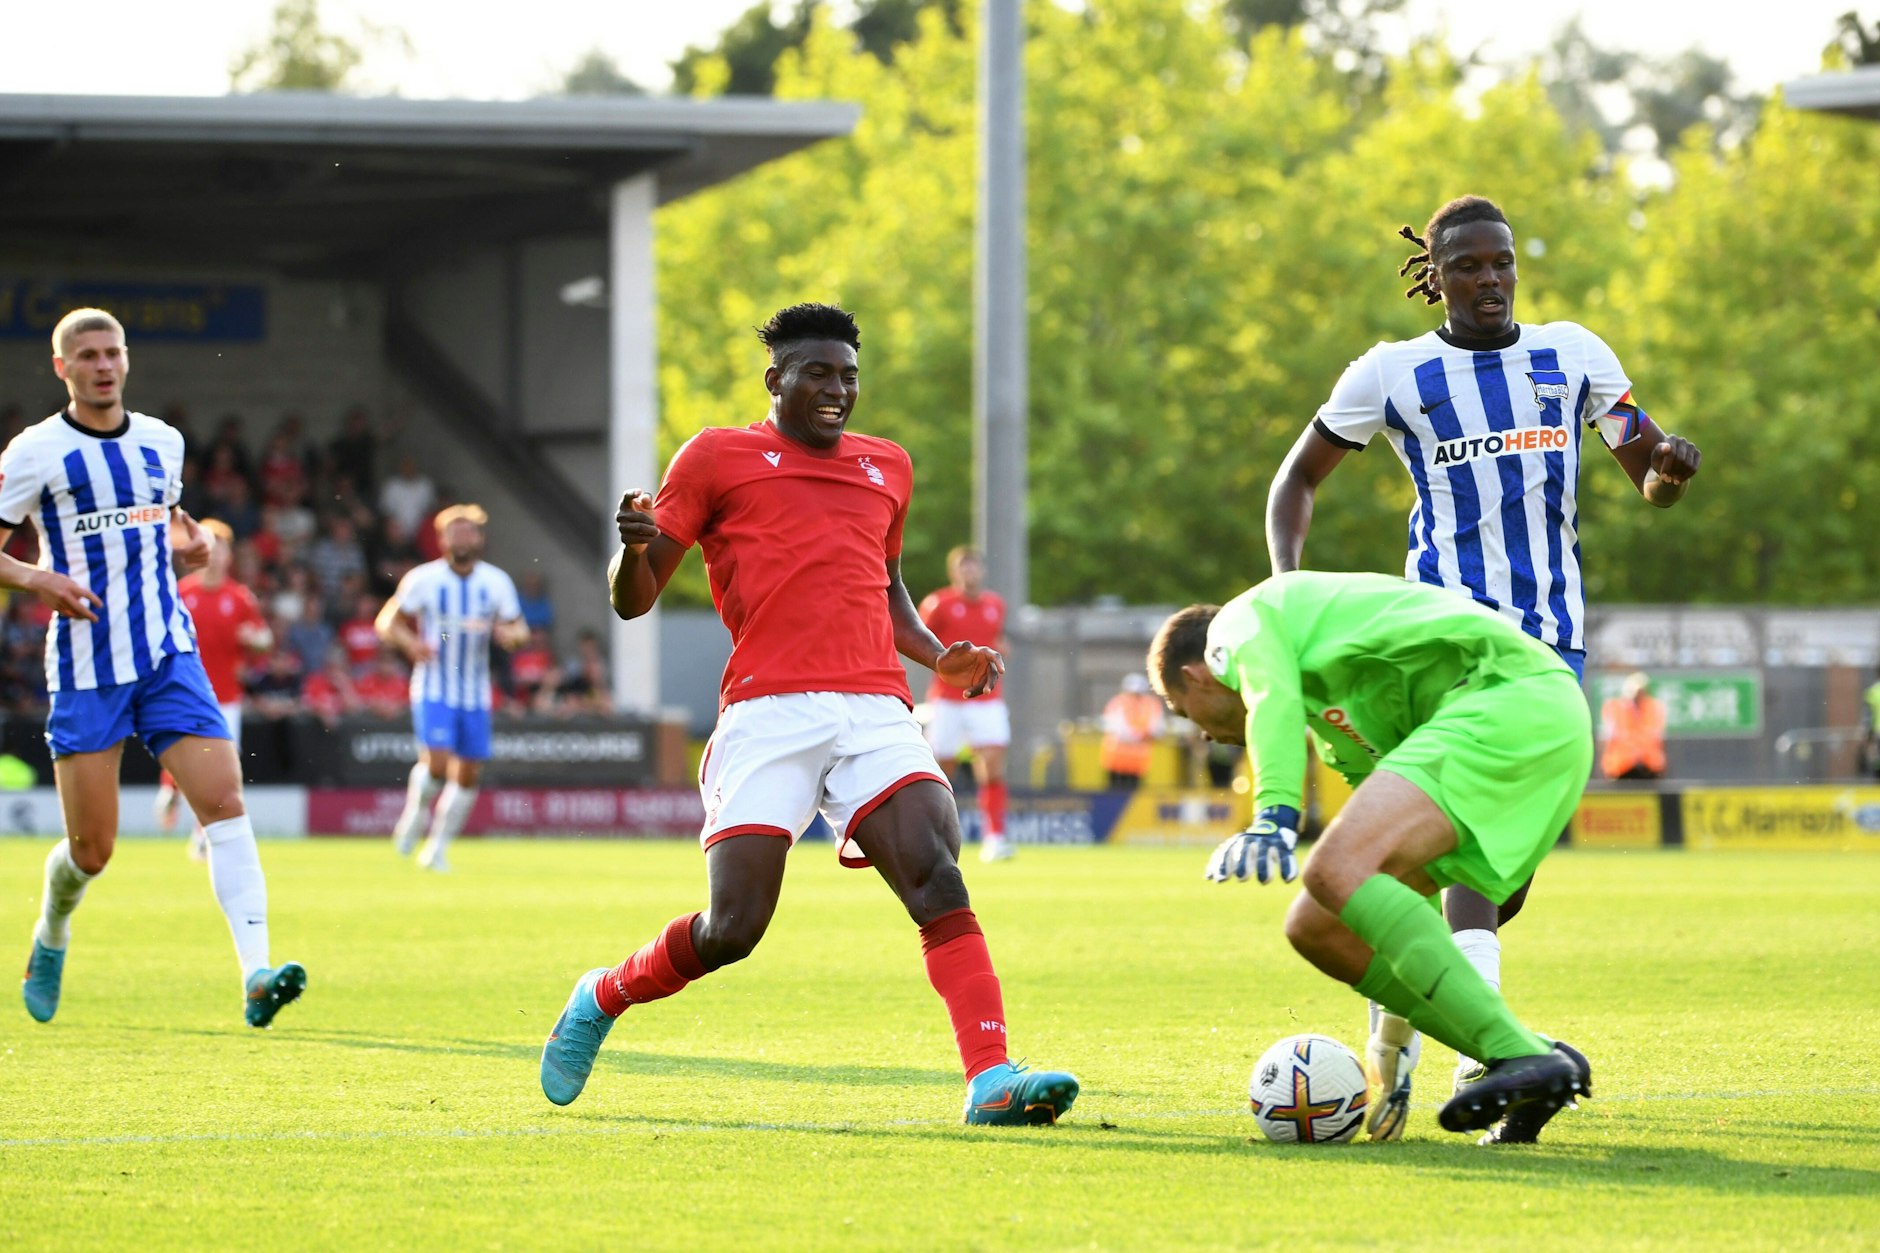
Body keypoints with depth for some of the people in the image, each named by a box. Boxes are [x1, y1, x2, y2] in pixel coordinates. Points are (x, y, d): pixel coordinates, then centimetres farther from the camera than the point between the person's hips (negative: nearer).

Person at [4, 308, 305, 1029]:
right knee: (93, 848, 0)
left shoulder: (162, 442, 11)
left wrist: (191, 548, 4)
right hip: (85, 671, -3)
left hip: (169, 659, 3)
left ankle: (256, 978, -24)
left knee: (225, 800, -16)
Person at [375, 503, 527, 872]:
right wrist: (410, 643, -20)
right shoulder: (424, 579, -5)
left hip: (475, 692, 4)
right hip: (433, 687, -4)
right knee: (436, 761, -20)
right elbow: (387, 621, 0)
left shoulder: (496, 582, 4)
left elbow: (518, 629, 10)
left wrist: (510, 633, -15)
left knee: (468, 773, 3)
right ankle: (415, 811, 11)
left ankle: (438, 848, 18)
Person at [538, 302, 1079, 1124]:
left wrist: (939, 657, 19)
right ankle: (604, 998, 20)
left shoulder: (887, 468, 23)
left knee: (936, 876, -20)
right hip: (768, 712, -4)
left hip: (877, 710, 4)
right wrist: (634, 546, -15)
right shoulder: (718, 457, 9)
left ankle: (992, 1079, -28)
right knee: (733, 929, -10)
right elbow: (633, 600, 9)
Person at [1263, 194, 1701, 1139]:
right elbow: (1298, 479, 13)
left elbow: (1650, 483, 8)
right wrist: (1286, 585, -4)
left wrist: (1668, 467, -17)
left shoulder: (1573, 355, 9)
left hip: (1552, 636, 4)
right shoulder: (1393, 374, 3)